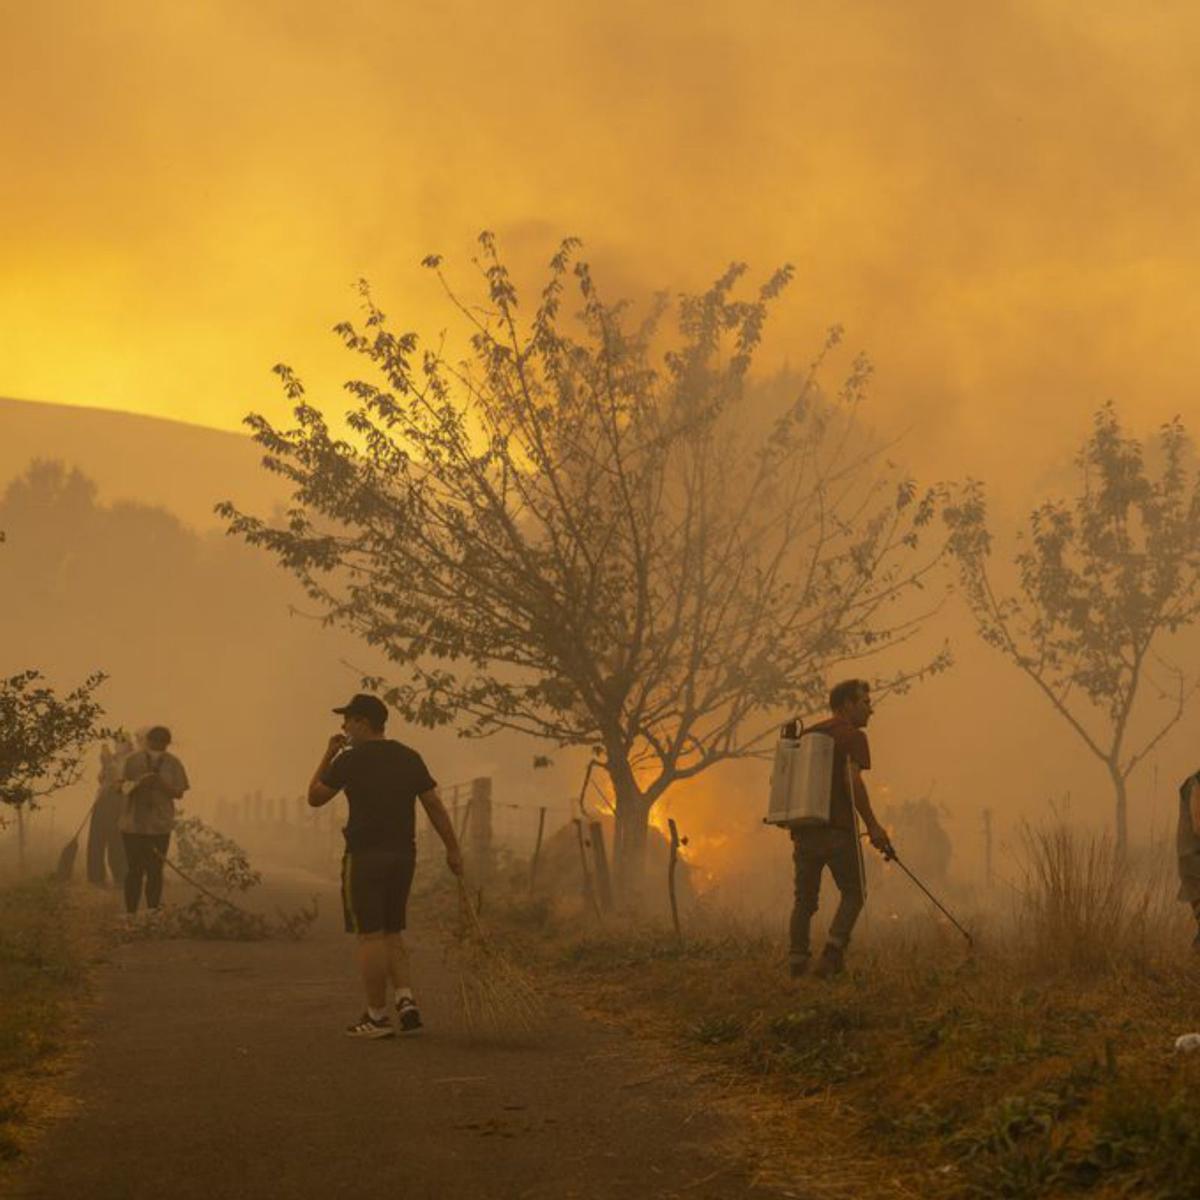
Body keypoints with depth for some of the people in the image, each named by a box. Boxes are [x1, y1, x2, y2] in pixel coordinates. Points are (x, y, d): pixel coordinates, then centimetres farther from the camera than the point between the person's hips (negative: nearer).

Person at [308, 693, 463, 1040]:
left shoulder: (351, 760, -8)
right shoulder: (409, 757, 8)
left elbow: (315, 798, 1)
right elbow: (434, 804, 6)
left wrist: (328, 755, 9)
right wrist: (452, 848, 10)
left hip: (365, 855, -6)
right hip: (403, 855, 6)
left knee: (370, 935, -1)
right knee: (391, 933, 15)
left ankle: (377, 1016, 0)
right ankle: (406, 1002, 1)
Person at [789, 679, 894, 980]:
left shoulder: (806, 735, 17)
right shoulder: (853, 736, -4)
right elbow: (852, 779, -17)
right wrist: (872, 824, -16)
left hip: (804, 829, 6)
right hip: (838, 830, -6)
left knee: (805, 898, 9)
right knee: (853, 893, 6)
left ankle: (796, 962, 2)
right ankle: (833, 953, -10)